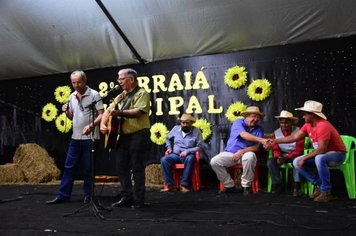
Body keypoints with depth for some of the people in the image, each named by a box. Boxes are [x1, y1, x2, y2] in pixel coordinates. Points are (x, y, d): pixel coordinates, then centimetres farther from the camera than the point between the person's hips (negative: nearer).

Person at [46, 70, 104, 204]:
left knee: (88, 168, 2)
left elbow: (102, 114, -10)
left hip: (89, 137, -6)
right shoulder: (72, 97, 12)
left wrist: (91, 125, -24)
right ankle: (63, 195, 14)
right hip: (75, 137, 6)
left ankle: (88, 195, 15)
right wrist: (66, 112, 0)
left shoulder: (94, 94, -6)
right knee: (69, 167, 7)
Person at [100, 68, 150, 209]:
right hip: (124, 136, 8)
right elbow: (108, 111, 16)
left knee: (137, 168, -3)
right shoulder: (121, 97, 18)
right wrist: (103, 124, -1)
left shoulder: (141, 93, -6)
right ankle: (127, 198, 18)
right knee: (122, 167, 9)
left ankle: (138, 200, 5)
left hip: (138, 135, -8)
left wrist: (120, 113, -29)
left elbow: (139, 111, -22)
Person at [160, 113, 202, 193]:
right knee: (164, 159, -26)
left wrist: (187, 151, -18)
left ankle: (184, 185, -32)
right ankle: (170, 185, -23)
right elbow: (168, 138, 25)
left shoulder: (196, 131, -3)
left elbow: (199, 147, -6)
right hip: (175, 154, 3)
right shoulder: (176, 128, 8)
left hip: (188, 155, -3)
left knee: (190, 159, -39)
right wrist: (169, 148, 9)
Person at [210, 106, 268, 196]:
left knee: (250, 156, -37)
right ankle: (229, 185, -4)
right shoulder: (238, 122, -6)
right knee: (214, 162, -23)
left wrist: (242, 151, -23)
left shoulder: (259, 129, 1)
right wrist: (261, 140, -39)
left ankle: (246, 185, -16)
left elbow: (256, 147, -8)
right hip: (230, 153, 0)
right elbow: (244, 135, -27)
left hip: (246, 153, 0)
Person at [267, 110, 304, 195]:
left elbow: (299, 149, -15)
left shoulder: (298, 131, -10)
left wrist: (287, 158, -26)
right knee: (270, 162, -22)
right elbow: (275, 149, 1)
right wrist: (278, 157, -22)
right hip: (282, 156, 4)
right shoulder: (276, 133, 2)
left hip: (294, 156, -3)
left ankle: (297, 185, -29)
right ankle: (278, 184, -17)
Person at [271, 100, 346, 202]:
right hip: (321, 155, 9)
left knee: (320, 158, -41)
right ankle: (318, 185, 2)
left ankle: (326, 192, -23)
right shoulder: (308, 125, -1)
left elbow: (321, 149, -32)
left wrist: (305, 158, -23)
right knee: (297, 162, -5)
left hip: (337, 154, -8)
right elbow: (295, 137, 2)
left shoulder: (323, 126, -28)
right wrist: (275, 141, -2)